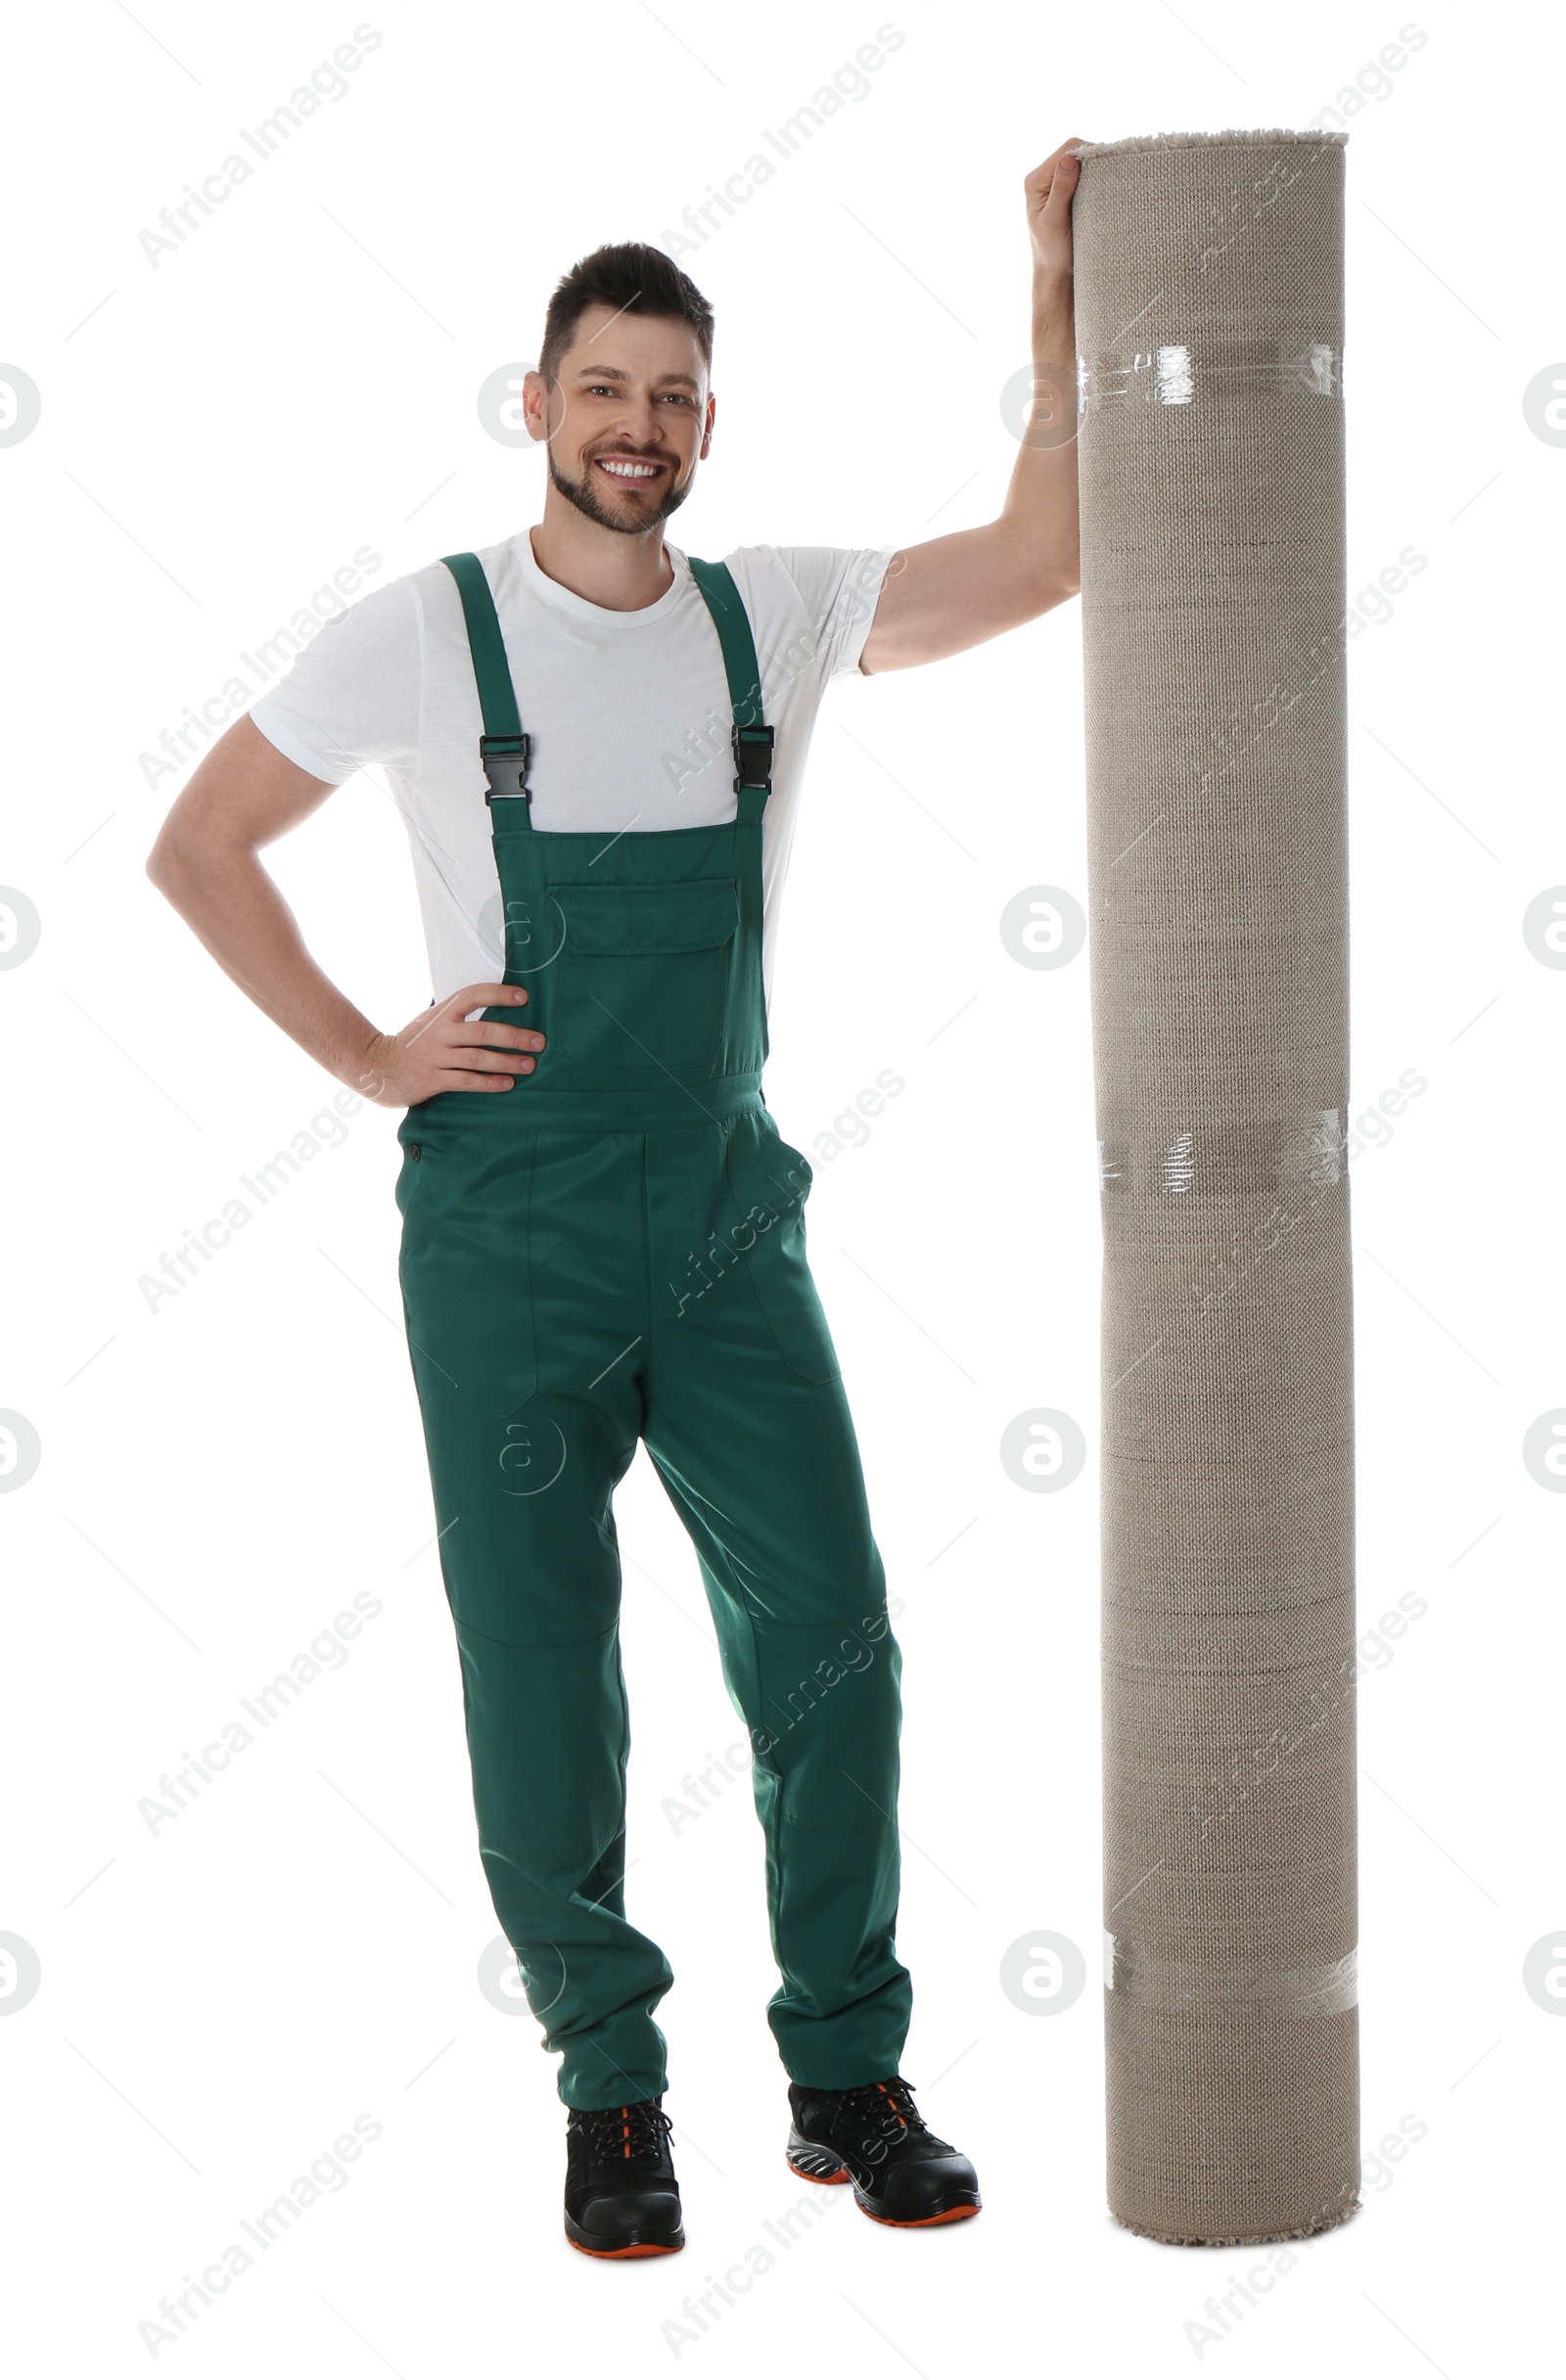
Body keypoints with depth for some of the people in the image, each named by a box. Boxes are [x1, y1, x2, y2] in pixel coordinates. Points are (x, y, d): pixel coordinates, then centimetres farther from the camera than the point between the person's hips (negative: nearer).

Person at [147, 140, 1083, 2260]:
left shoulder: (777, 616, 4)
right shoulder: (425, 633, -3)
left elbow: (1042, 558, -4)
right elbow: (198, 847, 3)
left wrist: (1059, 277, -7)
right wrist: (369, 1057, -3)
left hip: (730, 1225, 2)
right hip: (509, 1240, -2)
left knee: (830, 1640, 0)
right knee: (543, 1680, 5)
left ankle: (848, 2075, 17)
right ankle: (610, 2087, 22)